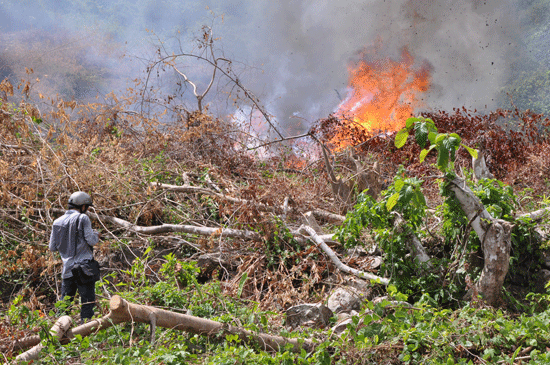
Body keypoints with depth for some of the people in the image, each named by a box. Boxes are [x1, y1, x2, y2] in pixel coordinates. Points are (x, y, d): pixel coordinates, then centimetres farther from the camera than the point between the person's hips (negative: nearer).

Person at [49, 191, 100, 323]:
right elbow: (91, 241, -12)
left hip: (67, 267, 5)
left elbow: (52, 247, 13)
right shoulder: (82, 218, -8)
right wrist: (96, 235, 9)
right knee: (87, 300, -1)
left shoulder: (58, 222, 9)